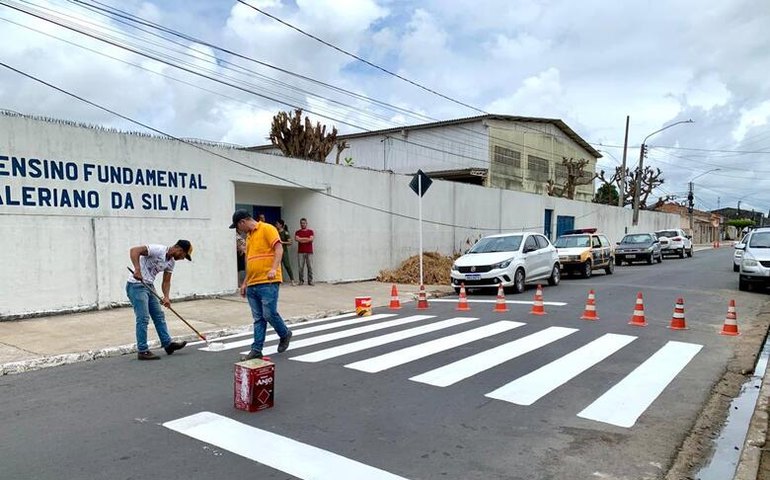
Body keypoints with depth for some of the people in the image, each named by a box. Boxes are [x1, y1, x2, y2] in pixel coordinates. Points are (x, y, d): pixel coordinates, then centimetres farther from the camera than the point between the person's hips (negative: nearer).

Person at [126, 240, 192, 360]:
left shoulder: (171, 262, 8)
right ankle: (142, 351, -1)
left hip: (149, 286, 9)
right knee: (143, 318, -9)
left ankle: (168, 344, 18)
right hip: (136, 285, -9)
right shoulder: (158, 250, -18)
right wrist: (137, 269, -39)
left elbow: (166, 281, 9)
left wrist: (166, 297, -8)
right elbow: (134, 250, -27)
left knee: (159, 316, 11)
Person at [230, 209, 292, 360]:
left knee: (269, 314, -9)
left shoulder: (267, 229, -4)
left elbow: (279, 248, -15)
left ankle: (285, 334, 17)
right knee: (258, 318, 8)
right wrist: (245, 282, 22)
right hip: (252, 284, 8)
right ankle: (256, 350, 10)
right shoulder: (249, 236, 22)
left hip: (268, 282, -8)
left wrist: (274, 269, -28)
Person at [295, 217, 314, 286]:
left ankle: (310, 281, 2)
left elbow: (311, 239, -5)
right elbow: (296, 239, -7)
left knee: (310, 267, -2)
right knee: (301, 267, -2)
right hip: (300, 252, 0)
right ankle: (301, 281, 5)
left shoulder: (310, 231, 10)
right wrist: (306, 239, -6)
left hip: (309, 252, 0)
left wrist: (301, 239, -5)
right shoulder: (297, 232, 11)